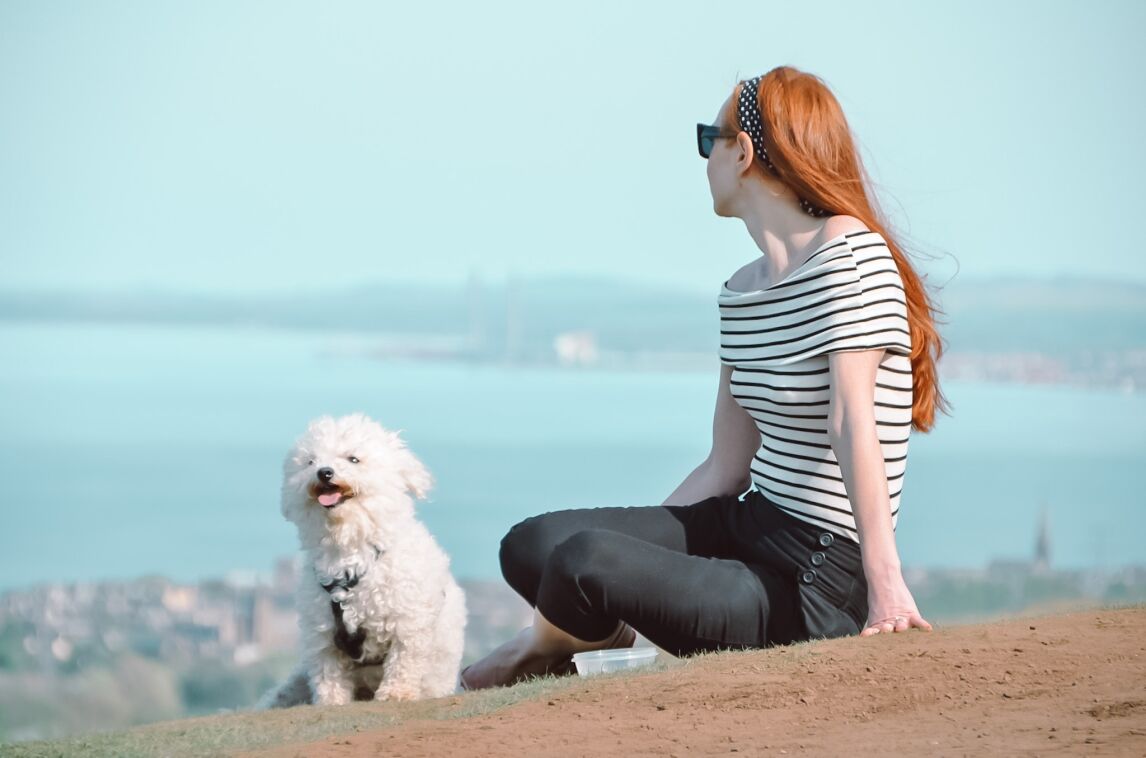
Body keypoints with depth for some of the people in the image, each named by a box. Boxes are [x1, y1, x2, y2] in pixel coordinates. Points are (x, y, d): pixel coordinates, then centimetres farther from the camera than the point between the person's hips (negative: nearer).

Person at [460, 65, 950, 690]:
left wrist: (884, 582, -29)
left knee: (581, 561, -22)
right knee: (530, 546, -6)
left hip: (822, 582, -8)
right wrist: (631, 547, 12)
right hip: (748, 525, 8)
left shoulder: (850, 256, -13)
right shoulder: (742, 292, 14)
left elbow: (853, 424, -24)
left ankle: (545, 645, 10)